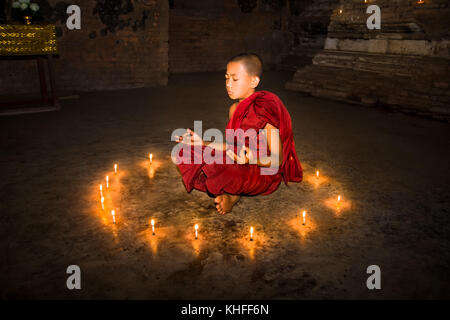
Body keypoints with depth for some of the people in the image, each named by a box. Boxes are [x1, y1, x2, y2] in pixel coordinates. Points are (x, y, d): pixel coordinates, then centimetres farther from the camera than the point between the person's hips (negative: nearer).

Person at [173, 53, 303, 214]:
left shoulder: (265, 109, -19)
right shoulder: (234, 109, 7)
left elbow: (277, 159, -19)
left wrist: (253, 160, -39)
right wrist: (203, 143, 9)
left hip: (264, 172, -8)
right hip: (240, 162, 9)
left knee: (215, 170, -37)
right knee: (186, 156, 0)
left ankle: (233, 194, -3)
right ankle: (227, 193, -8)